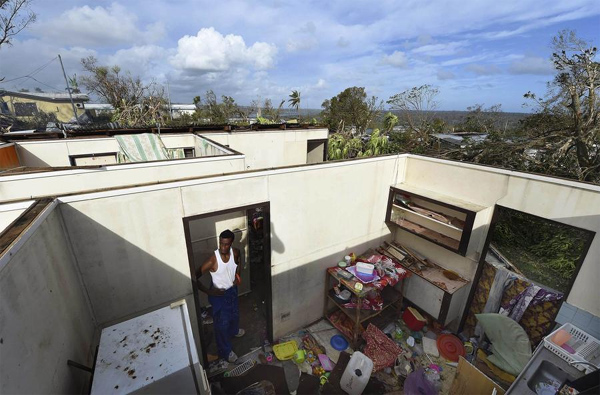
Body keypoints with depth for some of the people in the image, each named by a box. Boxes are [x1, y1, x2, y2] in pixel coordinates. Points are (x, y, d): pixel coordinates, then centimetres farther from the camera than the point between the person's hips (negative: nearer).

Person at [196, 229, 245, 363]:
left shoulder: (235, 252, -18)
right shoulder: (212, 260, -33)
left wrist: (237, 275, -6)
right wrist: (208, 291, -27)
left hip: (232, 290, 5)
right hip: (218, 294, -5)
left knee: (234, 314, 29)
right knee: (222, 323, 10)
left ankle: (233, 331, 61)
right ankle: (225, 351, 34)